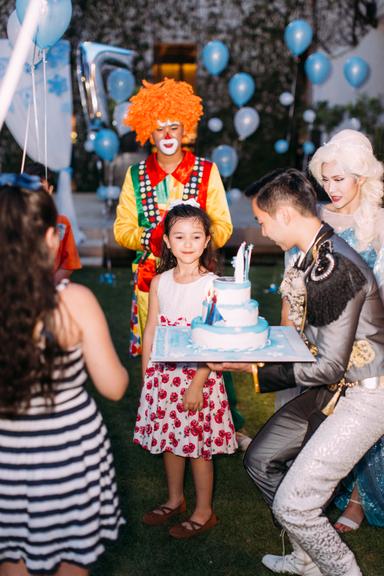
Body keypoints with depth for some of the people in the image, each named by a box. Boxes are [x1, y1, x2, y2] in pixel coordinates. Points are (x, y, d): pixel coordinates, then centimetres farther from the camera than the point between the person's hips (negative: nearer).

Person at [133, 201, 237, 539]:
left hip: (199, 374, -5)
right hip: (164, 373, 5)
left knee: (198, 444, 6)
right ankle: (175, 500, 38)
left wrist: (198, 383, -17)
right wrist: (147, 378, 6)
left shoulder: (212, 284, -11)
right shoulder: (160, 282, 3)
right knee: (169, 439, 17)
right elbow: (150, 332, 7)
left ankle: (204, 511, 25)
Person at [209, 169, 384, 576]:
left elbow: (330, 365, -25)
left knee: (292, 505, -11)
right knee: (260, 459, 17)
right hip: (335, 386, 10)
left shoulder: (334, 266, -26)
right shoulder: (312, 255, 3)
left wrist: (253, 368, -21)